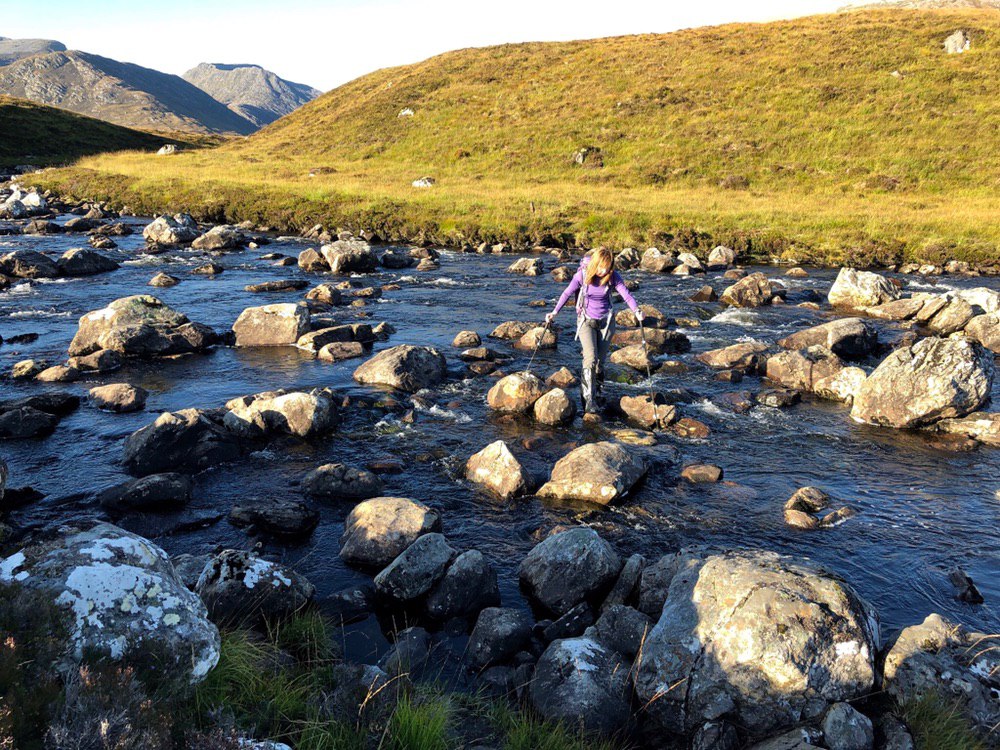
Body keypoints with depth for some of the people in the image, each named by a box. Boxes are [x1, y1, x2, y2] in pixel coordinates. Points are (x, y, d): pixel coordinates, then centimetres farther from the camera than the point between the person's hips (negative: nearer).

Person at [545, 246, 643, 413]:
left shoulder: (613, 276, -10)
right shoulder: (582, 274, -14)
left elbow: (626, 294, -16)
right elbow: (567, 293, -8)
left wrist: (636, 310, -33)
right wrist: (555, 312, -16)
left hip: (606, 321, 2)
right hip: (586, 321, -2)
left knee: (600, 362, 5)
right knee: (590, 358, -18)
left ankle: (596, 394, 22)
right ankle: (588, 399, -14)